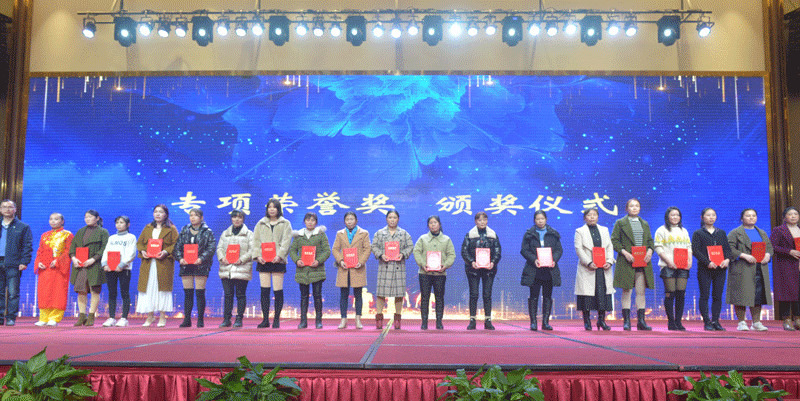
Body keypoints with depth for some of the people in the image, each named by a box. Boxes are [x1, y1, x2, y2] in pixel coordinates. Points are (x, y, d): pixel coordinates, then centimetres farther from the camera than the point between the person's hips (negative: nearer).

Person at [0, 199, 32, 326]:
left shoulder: (23, 227, 7)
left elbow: (27, 246, 2)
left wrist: (24, 262, -9)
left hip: (13, 265, -3)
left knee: (13, 293, -4)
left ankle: (11, 318, 2)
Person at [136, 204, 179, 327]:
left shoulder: (171, 229, 5)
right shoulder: (147, 228, 18)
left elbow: (176, 244, -3)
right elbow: (139, 242, 17)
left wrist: (166, 252, -17)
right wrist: (142, 251, -4)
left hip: (164, 264, -4)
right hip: (148, 263, 4)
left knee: (163, 288, -3)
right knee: (149, 288, 2)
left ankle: (162, 317, 6)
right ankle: (150, 317, 12)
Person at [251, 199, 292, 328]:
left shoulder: (285, 224, 9)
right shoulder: (260, 224, 16)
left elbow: (286, 241, -2)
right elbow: (255, 241, 9)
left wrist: (279, 255, -16)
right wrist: (258, 255, -8)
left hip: (278, 261, -2)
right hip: (263, 261, 2)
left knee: (278, 291, -2)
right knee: (264, 291, 1)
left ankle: (276, 319, 7)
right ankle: (265, 319, 9)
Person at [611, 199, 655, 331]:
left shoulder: (645, 224, 17)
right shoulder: (620, 223, 4)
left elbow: (650, 240, 17)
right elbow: (614, 240, -2)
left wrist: (650, 250, -3)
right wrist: (624, 252, -14)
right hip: (627, 262, -4)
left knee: (641, 292, 3)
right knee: (627, 291, -2)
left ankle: (641, 321, 8)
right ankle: (626, 321, 3)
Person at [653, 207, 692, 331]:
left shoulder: (684, 231, 22)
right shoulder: (662, 230, 5)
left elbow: (689, 246, 20)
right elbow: (658, 247, -3)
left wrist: (690, 260, 3)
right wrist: (668, 261, -14)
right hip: (668, 266, -4)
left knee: (681, 294, -1)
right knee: (670, 293, -7)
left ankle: (678, 321, 5)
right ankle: (671, 322, -1)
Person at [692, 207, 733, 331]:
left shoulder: (721, 233, 17)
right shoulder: (698, 233, 4)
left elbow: (727, 248, 12)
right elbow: (695, 251, -5)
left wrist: (727, 259, -9)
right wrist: (708, 262, -17)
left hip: (720, 268, 4)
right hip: (704, 269, -4)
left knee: (718, 296, 4)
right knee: (704, 295, -3)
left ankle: (715, 321, 10)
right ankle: (707, 322, 1)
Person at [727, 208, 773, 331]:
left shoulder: (762, 233, 20)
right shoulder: (735, 233, 1)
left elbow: (769, 246, 19)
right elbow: (730, 248, -8)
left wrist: (767, 254, -3)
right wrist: (744, 256, -19)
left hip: (760, 269, 5)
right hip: (742, 270, -5)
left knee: (758, 296, 4)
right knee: (742, 295, -6)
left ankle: (756, 322, 11)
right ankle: (741, 323, 1)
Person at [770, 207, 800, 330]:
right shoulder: (778, 230, 1)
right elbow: (772, 247, -8)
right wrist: (789, 251, -17)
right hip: (785, 266, -5)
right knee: (786, 291, -6)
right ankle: (786, 320, 0)